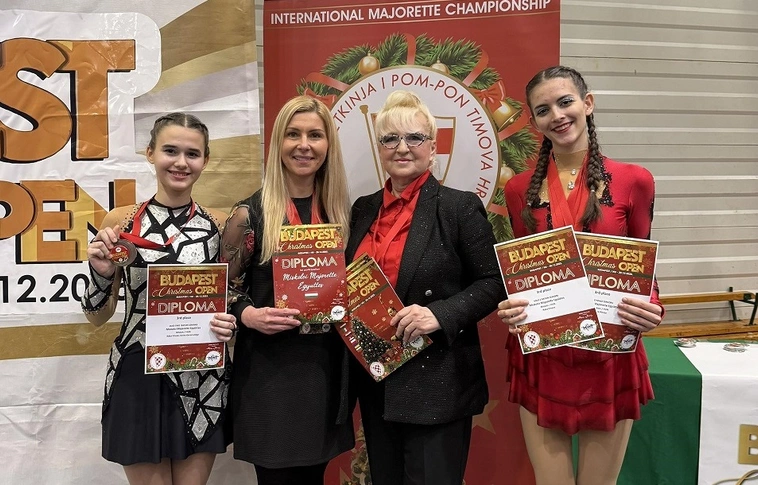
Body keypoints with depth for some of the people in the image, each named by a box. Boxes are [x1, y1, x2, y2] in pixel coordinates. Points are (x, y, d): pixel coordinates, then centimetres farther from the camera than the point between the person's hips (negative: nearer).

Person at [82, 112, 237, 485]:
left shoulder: (220, 224, -1)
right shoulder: (120, 221, -4)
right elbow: (97, 316, 1)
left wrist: (230, 321, -11)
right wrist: (101, 275, -18)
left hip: (202, 380, 1)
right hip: (137, 378, -1)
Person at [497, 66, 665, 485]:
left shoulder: (633, 181, -3)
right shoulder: (519, 189, 2)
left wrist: (650, 308, -16)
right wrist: (508, 308, -11)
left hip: (609, 358, -1)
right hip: (540, 359, 1)